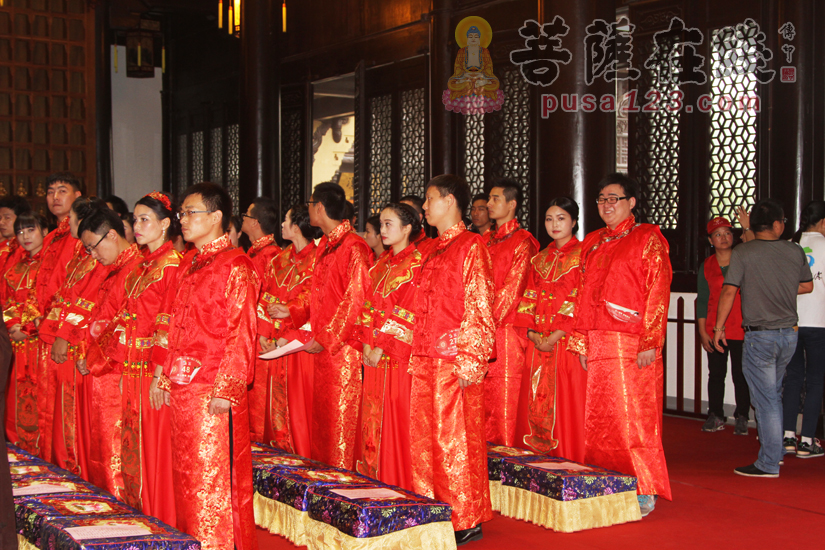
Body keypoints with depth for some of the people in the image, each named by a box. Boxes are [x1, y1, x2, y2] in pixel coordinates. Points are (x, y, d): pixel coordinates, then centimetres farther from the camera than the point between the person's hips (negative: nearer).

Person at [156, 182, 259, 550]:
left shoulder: (236, 266, -10)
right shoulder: (189, 268, 16)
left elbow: (241, 333, -15)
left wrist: (225, 391, -19)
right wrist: (167, 379, 15)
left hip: (214, 392, -8)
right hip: (182, 389, 8)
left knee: (214, 479, -3)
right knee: (186, 477, 14)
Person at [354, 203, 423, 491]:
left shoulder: (416, 264, -9)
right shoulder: (382, 263, 15)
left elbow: (408, 313, -14)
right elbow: (368, 305, 13)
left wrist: (382, 346, -15)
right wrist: (367, 342, 1)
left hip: (399, 354, -7)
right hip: (374, 354, 7)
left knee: (396, 418, -4)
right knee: (372, 416, 9)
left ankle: (399, 484, 4)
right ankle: (373, 478, 18)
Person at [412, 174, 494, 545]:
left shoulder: (471, 246, -8)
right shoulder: (435, 250, 18)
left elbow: (479, 308, -13)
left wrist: (469, 361, -17)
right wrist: (417, 356, 16)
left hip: (455, 360, -8)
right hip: (426, 360, 8)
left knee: (455, 438, -3)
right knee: (424, 437, 11)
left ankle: (466, 520, 7)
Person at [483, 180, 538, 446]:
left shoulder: (523, 242, -4)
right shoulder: (485, 241, 18)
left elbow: (511, 290, -10)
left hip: (505, 332, -7)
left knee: (505, 400, -5)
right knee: (483, 401, 8)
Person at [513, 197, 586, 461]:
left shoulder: (582, 256, -2)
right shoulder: (540, 259, 17)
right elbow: (529, 299, 13)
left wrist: (557, 335, -16)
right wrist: (531, 332, -3)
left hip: (567, 341, -5)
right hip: (538, 342, 6)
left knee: (567, 407, -5)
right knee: (536, 407, 5)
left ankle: (568, 461, 2)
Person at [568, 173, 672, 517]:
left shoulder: (647, 238, -1)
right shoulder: (592, 242, 17)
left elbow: (658, 293, -7)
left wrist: (650, 343, -14)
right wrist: (581, 341, 11)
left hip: (633, 345, -6)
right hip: (597, 345, 6)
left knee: (634, 417, -5)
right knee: (599, 418, 6)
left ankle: (643, 492, 5)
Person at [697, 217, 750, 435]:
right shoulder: (707, 266, 9)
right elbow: (702, 300, 9)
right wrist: (702, 331, 4)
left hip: (741, 329, -2)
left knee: (741, 374, -1)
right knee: (716, 373, 4)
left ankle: (742, 418, 8)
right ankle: (715, 417, 14)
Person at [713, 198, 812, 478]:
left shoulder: (743, 252, -10)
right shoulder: (795, 251, 3)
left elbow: (728, 291, -13)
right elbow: (808, 286, 17)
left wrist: (718, 327, -3)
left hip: (759, 336, -5)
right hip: (789, 333, 5)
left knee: (765, 400, -1)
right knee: (772, 394, 20)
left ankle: (769, 464, 1)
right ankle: (775, 450, 28)